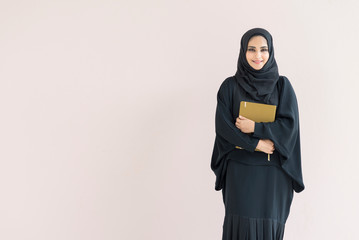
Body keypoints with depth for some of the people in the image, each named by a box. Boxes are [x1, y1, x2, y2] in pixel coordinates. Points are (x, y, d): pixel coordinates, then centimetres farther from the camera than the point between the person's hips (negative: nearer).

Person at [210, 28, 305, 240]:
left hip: (273, 169, 0)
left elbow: (289, 123, -4)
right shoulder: (230, 86, 3)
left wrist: (255, 128, -14)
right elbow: (223, 125, -5)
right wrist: (256, 144, -12)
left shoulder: (282, 85, 5)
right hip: (240, 168, 0)